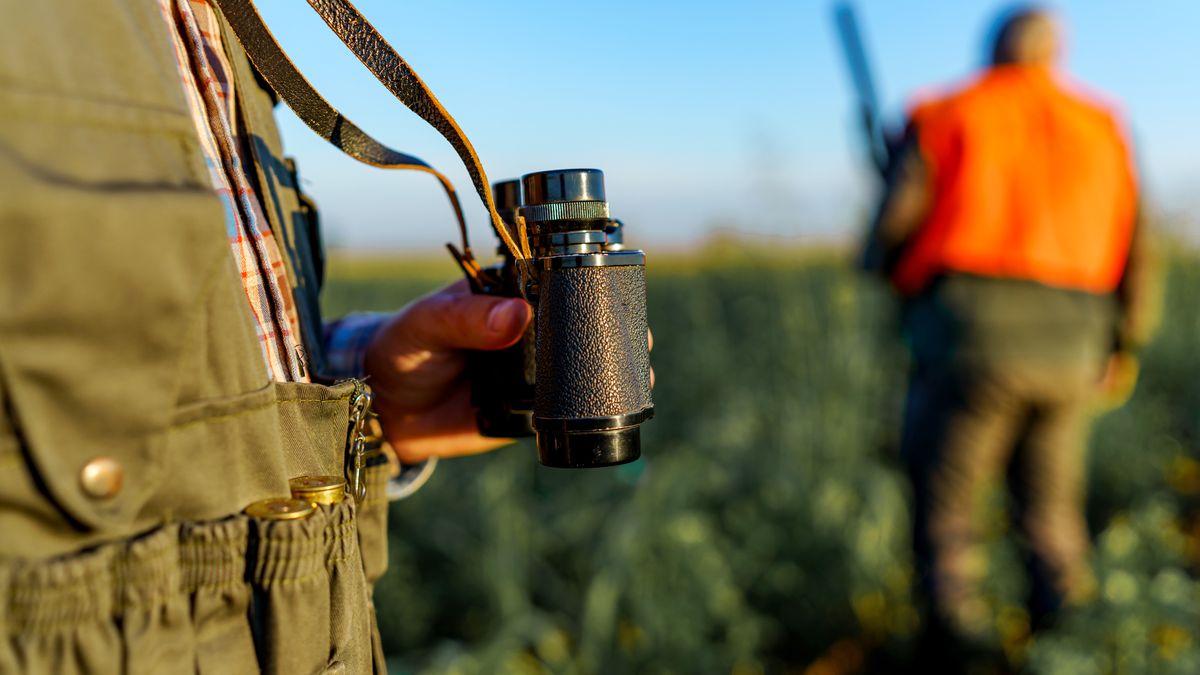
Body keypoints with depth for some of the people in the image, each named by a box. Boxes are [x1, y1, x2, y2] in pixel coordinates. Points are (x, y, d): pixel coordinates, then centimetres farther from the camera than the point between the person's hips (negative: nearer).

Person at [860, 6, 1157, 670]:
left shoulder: (945, 118, 6)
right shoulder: (1102, 127, 18)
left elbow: (887, 242, -4)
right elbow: (1135, 253, 17)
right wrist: (1122, 345, 28)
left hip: (971, 330, -4)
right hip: (1069, 344, 4)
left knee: (946, 504, 5)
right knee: (1052, 511, 18)